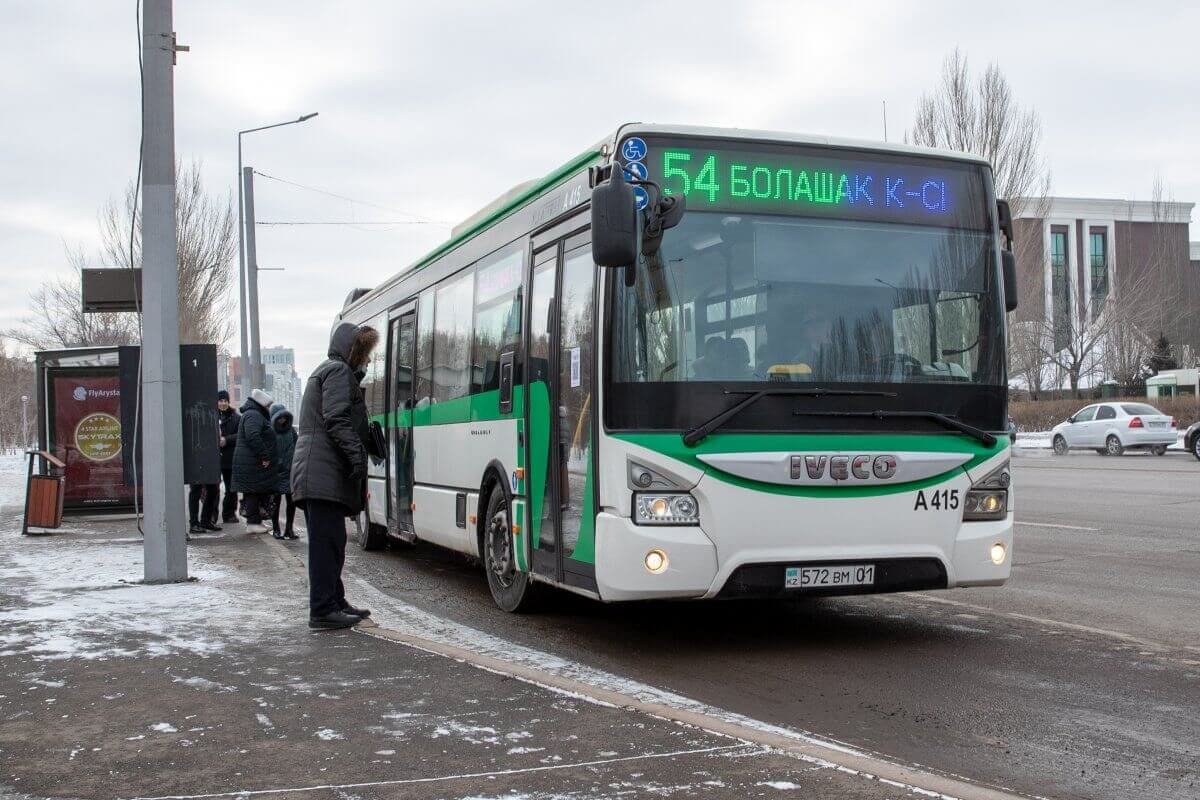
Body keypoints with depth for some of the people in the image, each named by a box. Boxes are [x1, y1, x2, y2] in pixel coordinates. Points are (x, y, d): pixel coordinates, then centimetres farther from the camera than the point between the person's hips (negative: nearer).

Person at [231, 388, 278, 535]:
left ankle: (256, 521, 17)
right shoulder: (253, 415, -14)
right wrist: (264, 456, -25)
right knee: (254, 493, -6)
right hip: (252, 463, -11)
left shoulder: (257, 415, 22)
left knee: (262, 492, 12)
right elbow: (253, 436, -27)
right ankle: (253, 523, -3)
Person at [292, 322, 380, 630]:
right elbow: (337, 420, -18)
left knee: (330, 542, 15)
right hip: (326, 474, -11)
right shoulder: (339, 371, -5)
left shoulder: (324, 372, 27)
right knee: (327, 542, -9)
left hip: (316, 473, 11)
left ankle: (334, 603, 21)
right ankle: (323, 611, -8)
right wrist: (356, 454, -24)